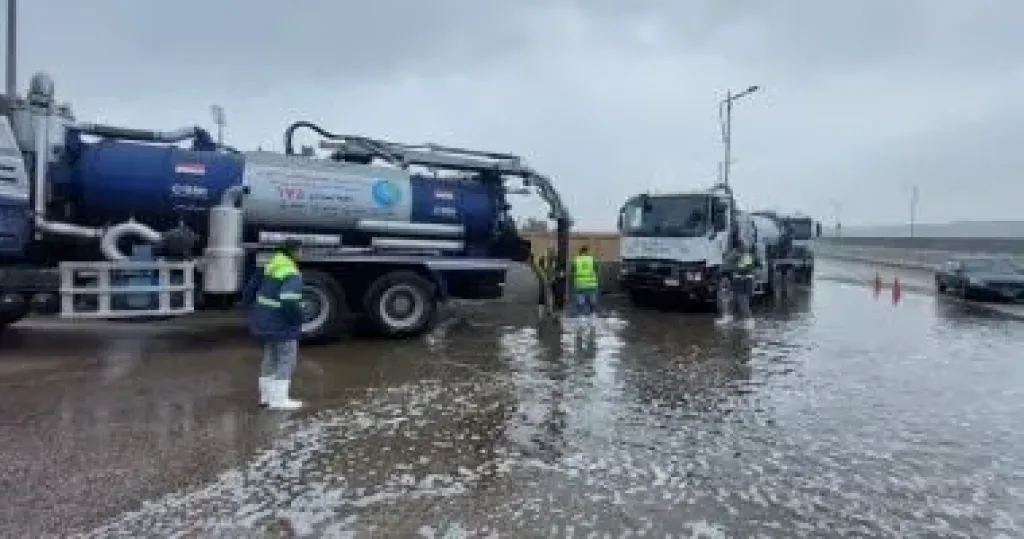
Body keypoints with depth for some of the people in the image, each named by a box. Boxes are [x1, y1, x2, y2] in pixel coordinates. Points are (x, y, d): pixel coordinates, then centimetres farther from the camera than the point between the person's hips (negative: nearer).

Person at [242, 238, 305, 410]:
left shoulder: (270, 267, 8)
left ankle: (266, 395, 30)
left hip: (264, 320, 9)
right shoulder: (292, 275, -21)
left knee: (270, 357, 21)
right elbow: (290, 302, -32)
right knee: (286, 359, 2)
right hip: (281, 324, -9)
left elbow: (251, 288, 16)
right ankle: (278, 399, 4)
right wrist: (297, 319, -16)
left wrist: (253, 309, 25)